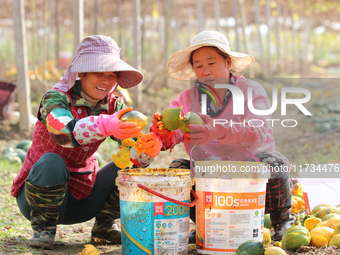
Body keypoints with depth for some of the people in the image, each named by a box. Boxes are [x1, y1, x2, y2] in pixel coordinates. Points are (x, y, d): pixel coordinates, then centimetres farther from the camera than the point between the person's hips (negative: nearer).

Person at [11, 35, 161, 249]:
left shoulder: (114, 106, -2)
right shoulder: (56, 98, -17)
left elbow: (133, 153, -15)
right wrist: (104, 126, -62)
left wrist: (149, 148, -40)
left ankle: (103, 227, 4)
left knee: (128, 167, -13)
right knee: (51, 162, -34)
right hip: (38, 196, -4)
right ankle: (43, 229, -11)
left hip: (82, 197, 5)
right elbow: (63, 130, -42)